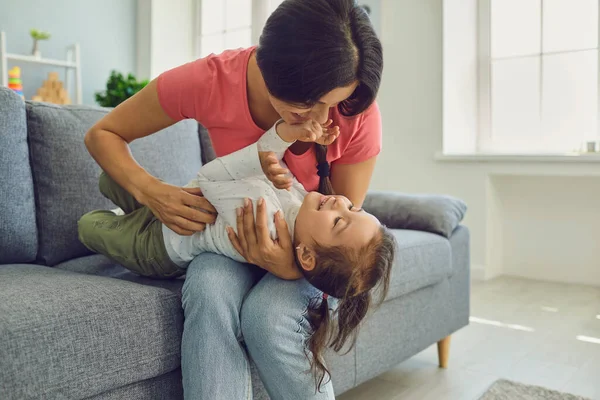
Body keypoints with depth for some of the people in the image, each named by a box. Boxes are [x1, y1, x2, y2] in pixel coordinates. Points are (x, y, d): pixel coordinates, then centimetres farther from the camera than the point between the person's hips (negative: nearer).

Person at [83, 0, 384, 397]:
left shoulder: (359, 114, -23)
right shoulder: (209, 81, -23)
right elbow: (102, 134, -8)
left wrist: (292, 265, -35)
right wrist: (149, 190, -28)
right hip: (230, 231, 1)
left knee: (267, 315, -33)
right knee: (209, 292, -35)